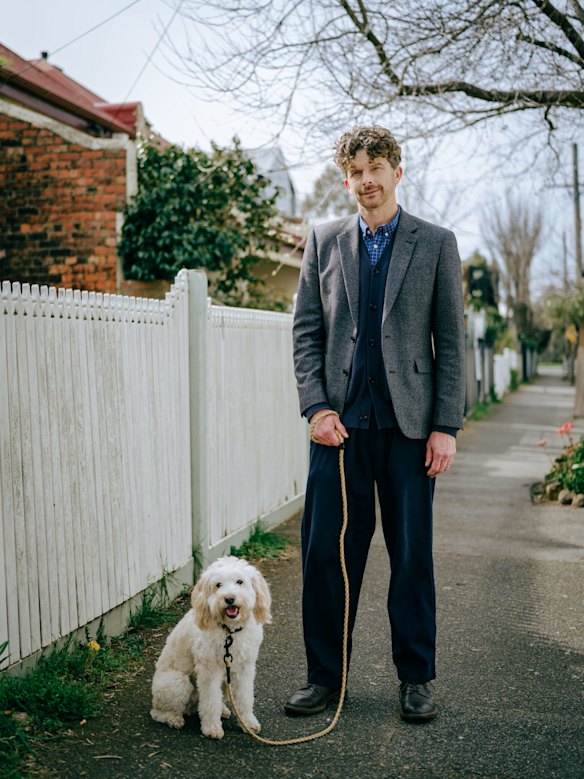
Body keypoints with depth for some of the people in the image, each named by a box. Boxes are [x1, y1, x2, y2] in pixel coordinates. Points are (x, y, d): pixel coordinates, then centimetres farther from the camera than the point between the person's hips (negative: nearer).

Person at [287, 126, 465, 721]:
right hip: (340, 424, 2)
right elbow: (306, 331, 9)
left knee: (412, 554, 6)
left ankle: (416, 678, 22)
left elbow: (451, 341, 2)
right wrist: (317, 407, -3)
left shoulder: (436, 244, 5)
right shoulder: (323, 241, 10)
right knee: (326, 552, 3)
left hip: (409, 424, -1)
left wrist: (446, 426, -5)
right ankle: (325, 676, 19)